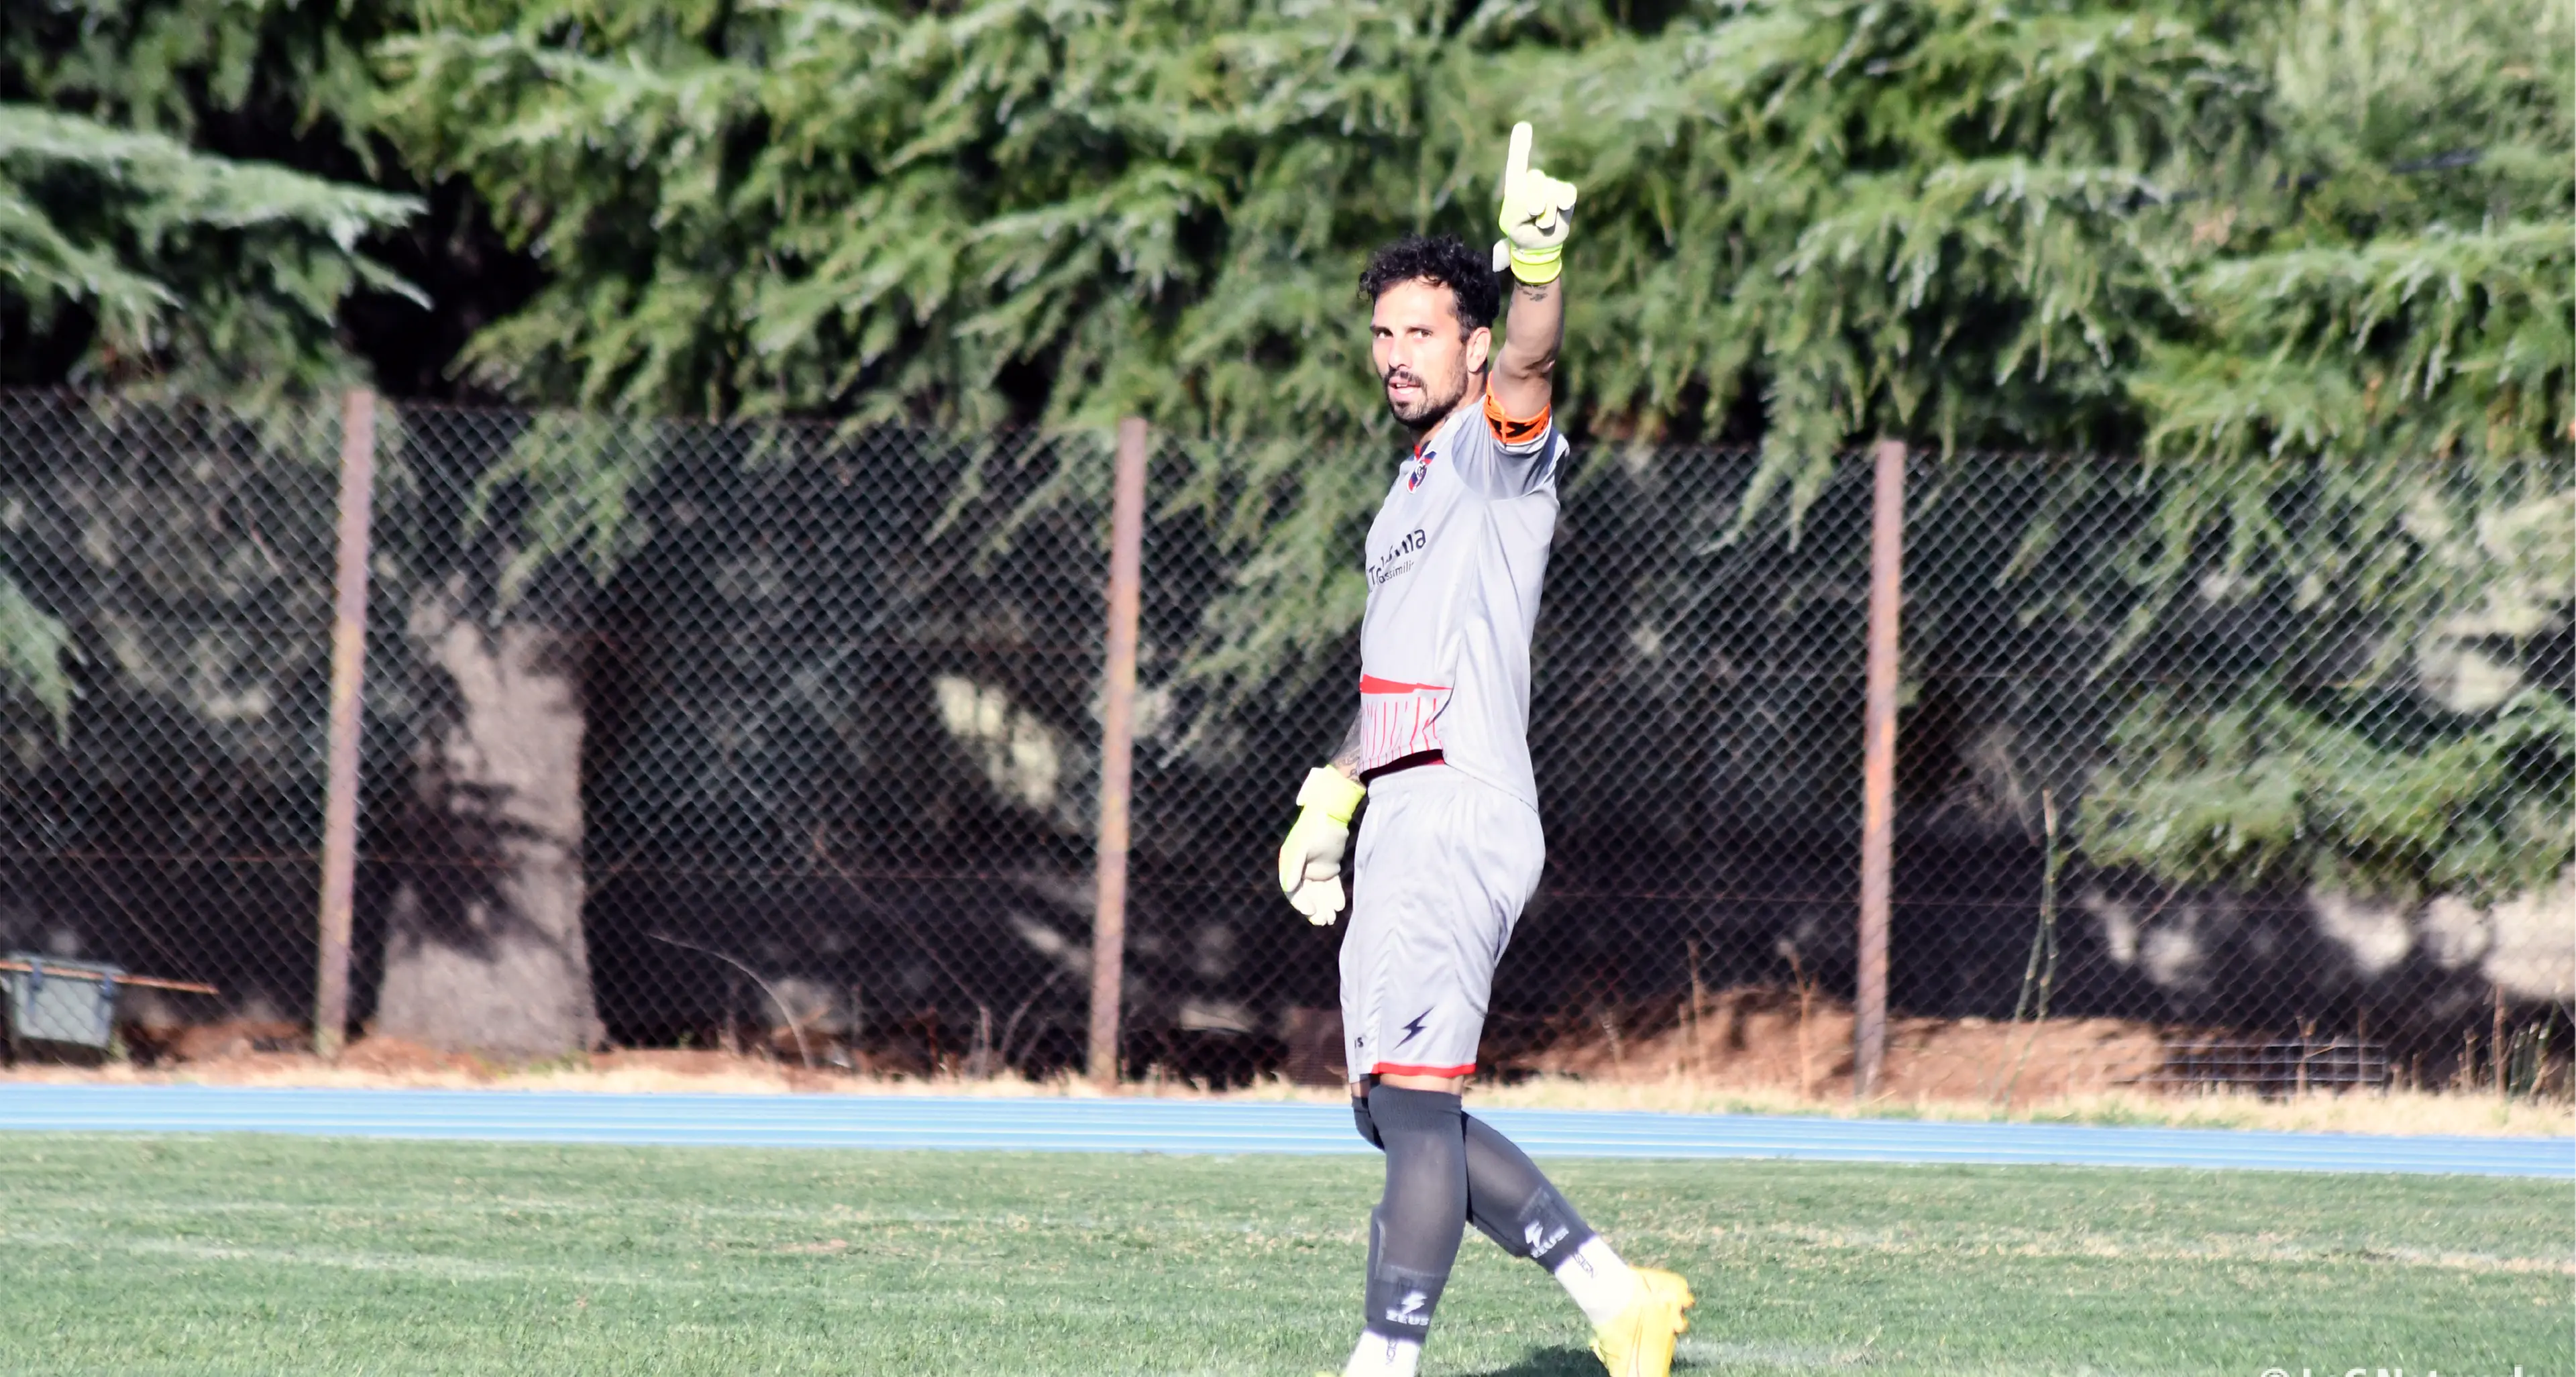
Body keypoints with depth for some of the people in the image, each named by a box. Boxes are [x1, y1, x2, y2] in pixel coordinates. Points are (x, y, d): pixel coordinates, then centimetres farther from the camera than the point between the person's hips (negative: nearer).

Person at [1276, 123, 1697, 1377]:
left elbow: (1527, 364, -30)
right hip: (1403, 826, 10)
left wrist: (1540, 269, -50)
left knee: (1413, 1100, -13)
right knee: (1394, 1114, 10)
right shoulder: (1415, 481, 22)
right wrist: (1332, 798, 33)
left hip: (1463, 818, -10)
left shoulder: (1496, 446, -6)